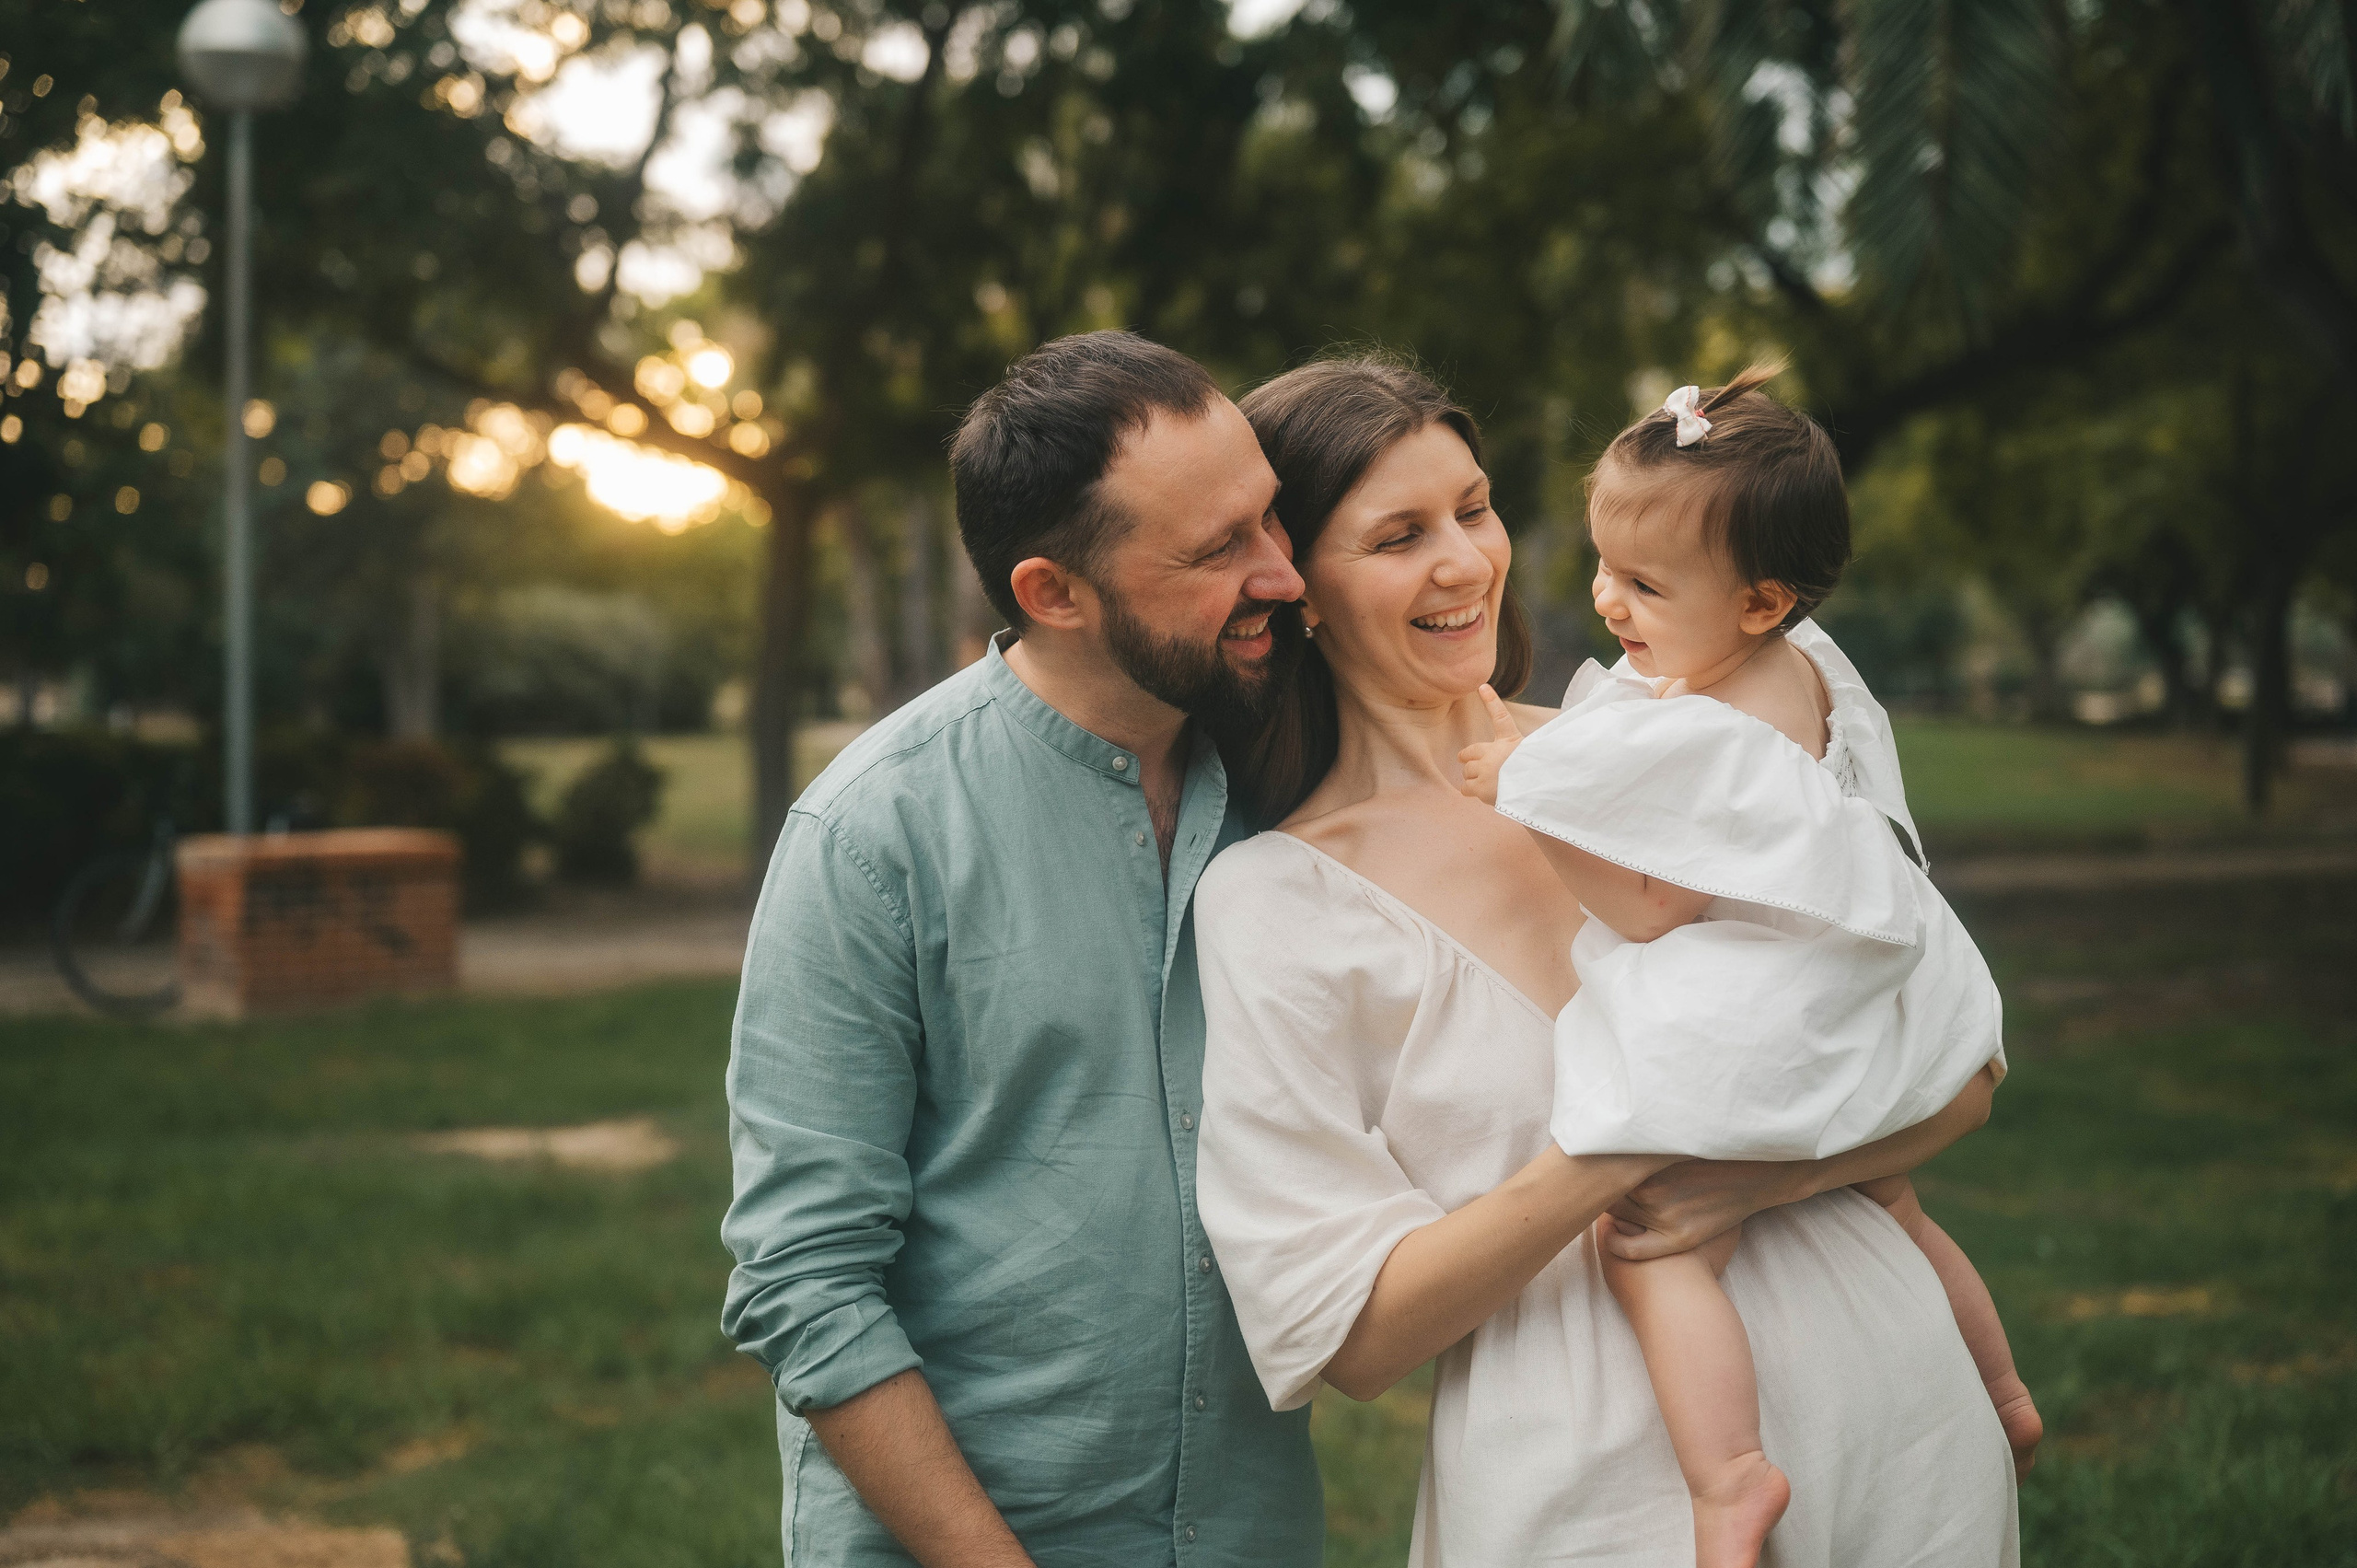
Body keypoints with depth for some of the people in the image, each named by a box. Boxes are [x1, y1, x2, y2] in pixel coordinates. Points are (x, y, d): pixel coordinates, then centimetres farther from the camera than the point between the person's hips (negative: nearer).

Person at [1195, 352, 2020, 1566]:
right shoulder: (1274, 904, -6)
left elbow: (1960, 1080, 3)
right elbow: (1351, 1336, -11)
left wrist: (1766, 1169, -17)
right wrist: (1624, 1139, -22)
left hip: (1901, 1420, 3)